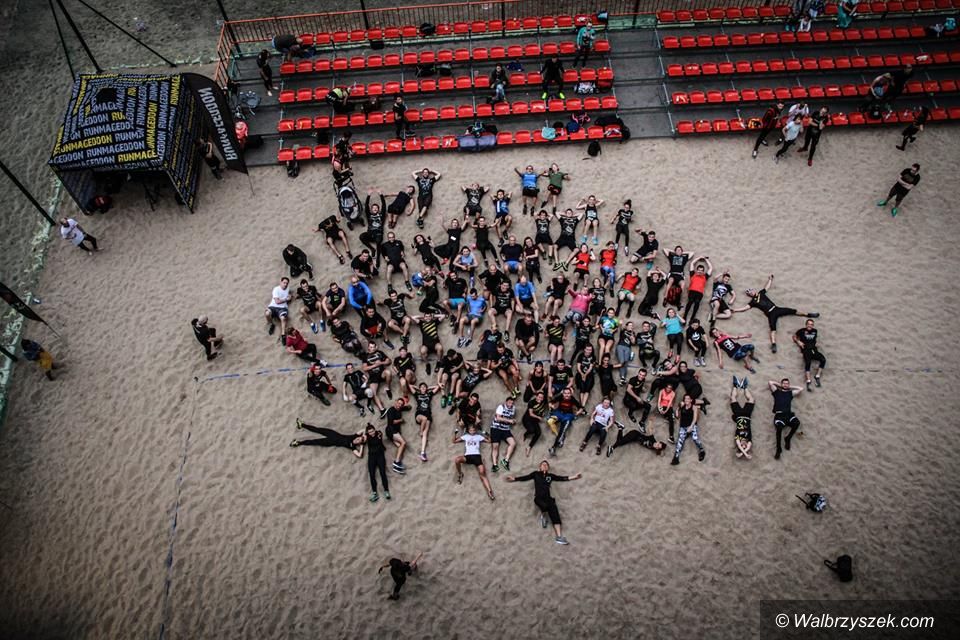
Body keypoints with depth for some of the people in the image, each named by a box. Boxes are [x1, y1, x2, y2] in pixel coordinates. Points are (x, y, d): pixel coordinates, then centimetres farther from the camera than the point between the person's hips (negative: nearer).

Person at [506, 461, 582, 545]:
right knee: (545, 505, -36)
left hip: (548, 498, 3)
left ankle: (559, 537, -22)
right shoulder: (536, 474, 10)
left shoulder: (550, 475, 16)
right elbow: (525, 477, 2)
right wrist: (514, 478, -9)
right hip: (538, 498, -3)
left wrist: (573, 477, 1)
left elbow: (561, 478, 10)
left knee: (555, 514, -18)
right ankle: (542, 516, 1)